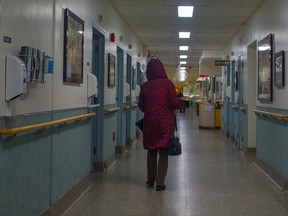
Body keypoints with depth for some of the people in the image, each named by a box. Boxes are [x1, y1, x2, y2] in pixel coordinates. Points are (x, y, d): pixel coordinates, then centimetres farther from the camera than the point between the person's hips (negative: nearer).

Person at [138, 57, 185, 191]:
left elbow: (141, 106, 6)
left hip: (149, 122, 3)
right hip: (165, 122, -3)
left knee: (151, 151, 15)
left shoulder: (145, 86, 1)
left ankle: (150, 180, 23)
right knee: (163, 152, 3)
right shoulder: (167, 83, -9)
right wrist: (182, 103, 10)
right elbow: (174, 102, -10)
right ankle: (160, 182, 1)